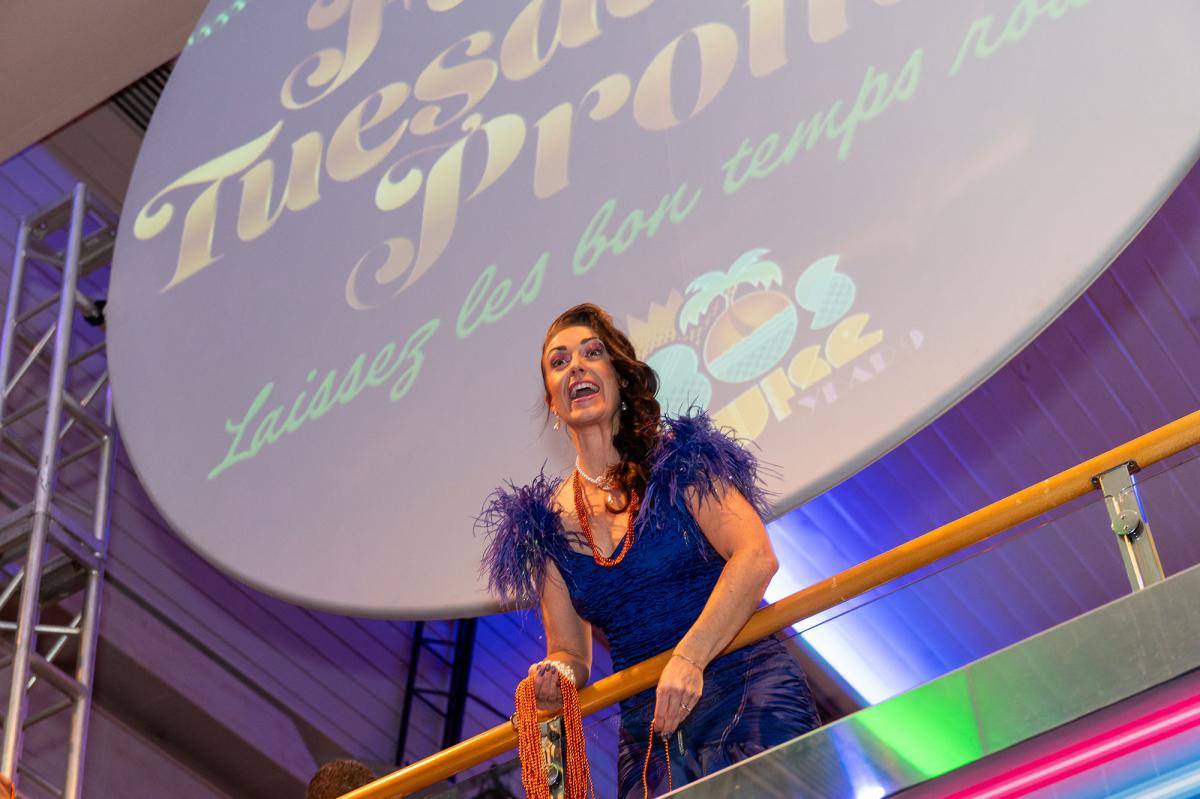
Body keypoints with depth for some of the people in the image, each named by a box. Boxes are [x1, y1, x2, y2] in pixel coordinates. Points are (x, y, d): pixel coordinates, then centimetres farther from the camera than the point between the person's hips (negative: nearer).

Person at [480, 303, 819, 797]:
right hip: (647, 733, 3)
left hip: (746, 690, -3)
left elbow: (755, 557, -12)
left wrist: (688, 657, -23)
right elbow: (570, 652, 15)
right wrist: (555, 679, -9)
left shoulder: (677, 460, 2)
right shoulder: (546, 521, 11)